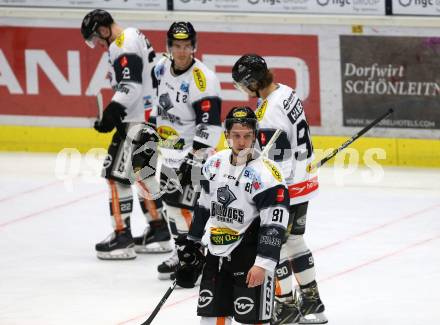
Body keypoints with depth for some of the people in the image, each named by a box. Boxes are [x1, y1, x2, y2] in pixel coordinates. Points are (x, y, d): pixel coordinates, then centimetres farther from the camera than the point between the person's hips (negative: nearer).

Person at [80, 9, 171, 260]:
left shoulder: (122, 46, -15)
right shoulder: (134, 37, 17)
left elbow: (131, 86, -26)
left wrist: (113, 112, -34)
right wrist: (114, 114, 25)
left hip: (139, 121, -11)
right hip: (149, 115, 11)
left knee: (117, 173, -9)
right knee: (140, 171, 20)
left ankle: (123, 238, -11)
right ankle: (159, 232, 25)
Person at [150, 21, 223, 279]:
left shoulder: (203, 80, -23)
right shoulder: (163, 67, 1)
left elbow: (210, 125, -25)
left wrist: (194, 157, -28)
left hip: (192, 151, -8)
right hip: (170, 150, 8)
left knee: (184, 204, -14)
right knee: (170, 200, 15)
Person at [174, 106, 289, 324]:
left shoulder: (265, 174, -17)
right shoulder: (215, 164, 5)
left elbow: (274, 224, -19)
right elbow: (204, 207, 19)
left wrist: (263, 264, -25)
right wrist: (191, 244, 21)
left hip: (250, 257, -7)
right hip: (217, 254, 7)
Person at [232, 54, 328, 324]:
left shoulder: (269, 115, -27)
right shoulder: (287, 92, 3)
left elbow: (275, 164, -25)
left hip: (286, 188, -10)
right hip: (303, 179, 10)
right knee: (294, 239, 20)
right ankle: (312, 301, 29)